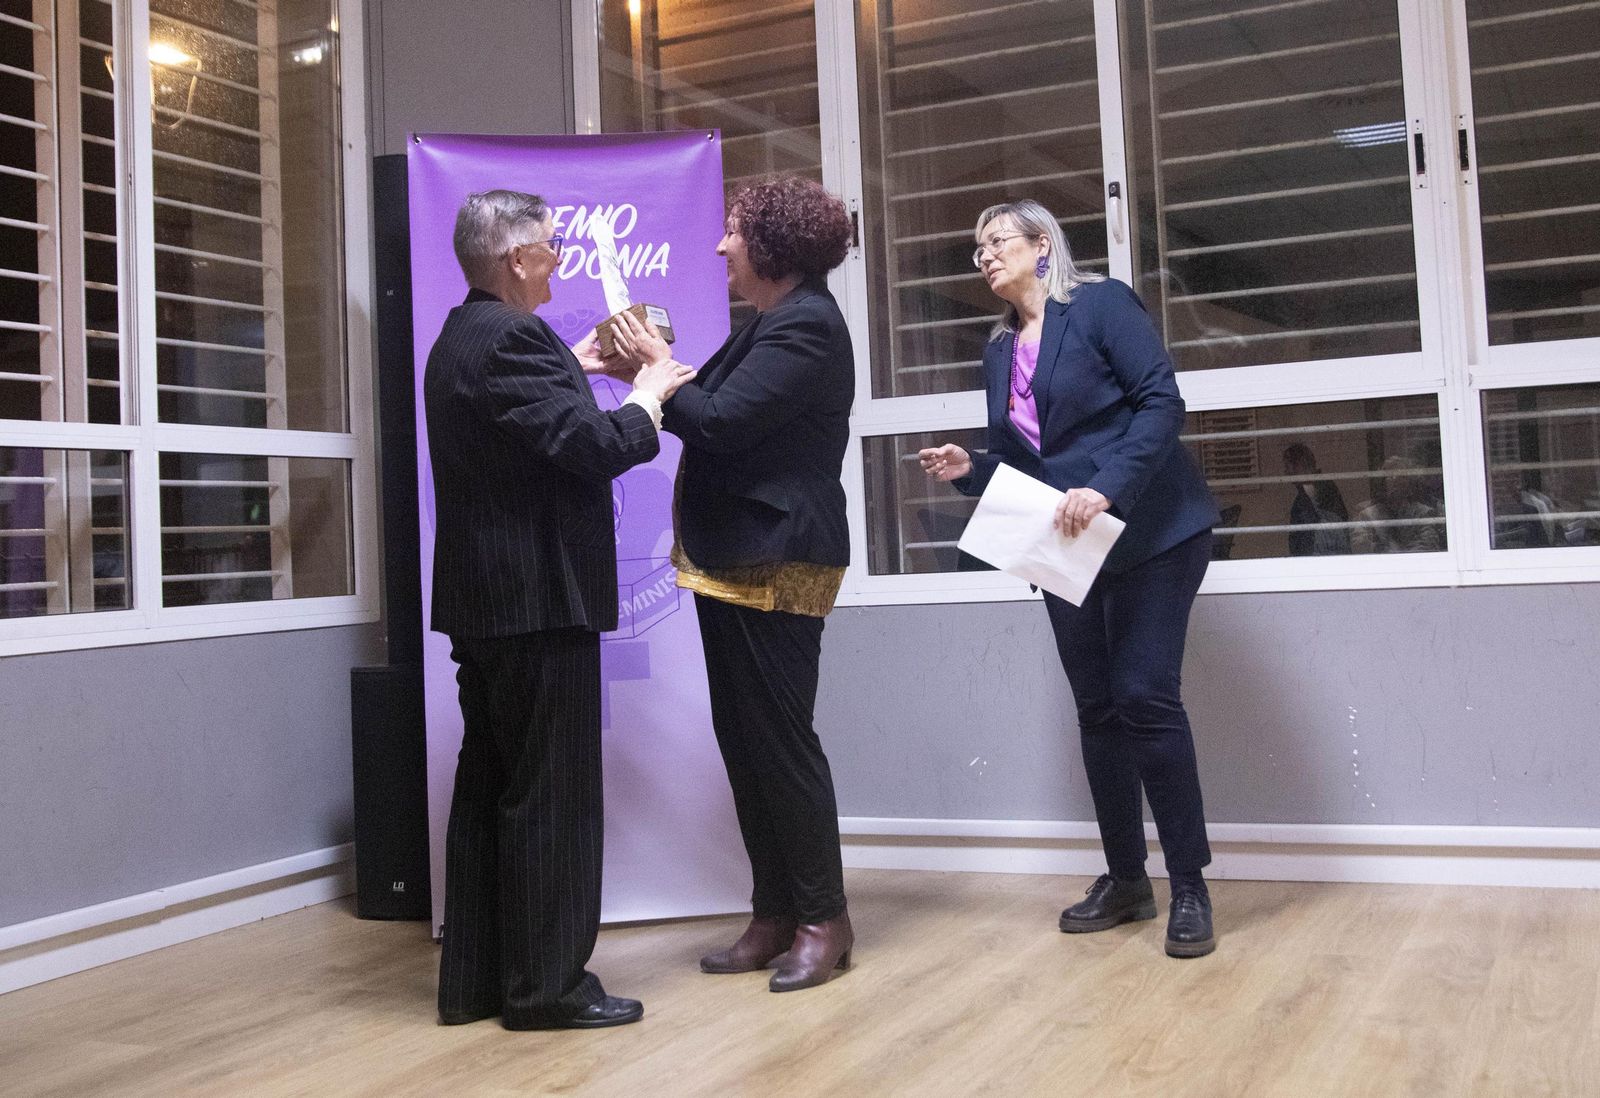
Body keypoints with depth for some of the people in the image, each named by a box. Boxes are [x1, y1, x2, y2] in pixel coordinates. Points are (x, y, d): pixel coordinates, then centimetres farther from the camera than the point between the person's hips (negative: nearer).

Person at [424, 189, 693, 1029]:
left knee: (487, 788, 14)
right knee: (550, 796, -2)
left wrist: (573, 367, 20)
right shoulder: (511, 338, -17)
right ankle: (546, 985, 7)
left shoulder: (459, 340, 15)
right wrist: (647, 394, -5)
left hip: (482, 603, 10)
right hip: (537, 599, -10)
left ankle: (474, 979, 22)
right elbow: (594, 447, -22)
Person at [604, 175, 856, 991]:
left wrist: (657, 370, -6)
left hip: (775, 563, -10)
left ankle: (824, 921, 9)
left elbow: (721, 421, -21)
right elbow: (720, 419, 16)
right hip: (735, 559, 10)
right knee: (742, 738, 12)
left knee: (779, 738, -4)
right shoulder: (773, 324, 18)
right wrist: (652, 369, 7)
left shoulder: (806, 326, -14)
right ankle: (775, 916, 21)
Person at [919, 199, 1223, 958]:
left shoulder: (1099, 304, -6)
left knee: (1145, 696, -12)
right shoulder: (1000, 348, 13)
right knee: (1097, 707, 8)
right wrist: (967, 470, -5)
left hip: (1150, 533, -7)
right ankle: (1124, 879, 18)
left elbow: (1162, 402, -16)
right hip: (1066, 548, 7)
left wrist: (1106, 489, -27)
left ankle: (1189, 888, -2)